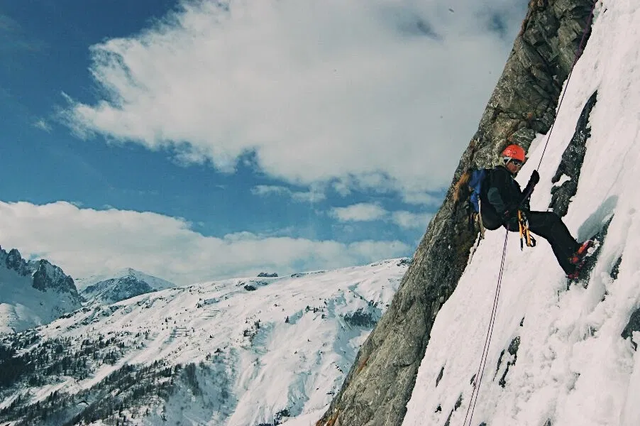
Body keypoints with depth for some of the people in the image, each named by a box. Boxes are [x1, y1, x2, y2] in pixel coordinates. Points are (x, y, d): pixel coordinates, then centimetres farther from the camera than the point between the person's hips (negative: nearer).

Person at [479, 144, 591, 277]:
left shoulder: (509, 178, 28)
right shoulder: (498, 174, -2)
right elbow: (493, 195, -18)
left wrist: (532, 183, 17)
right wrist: (506, 213, -25)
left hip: (517, 217, 10)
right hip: (513, 218, -10)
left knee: (552, 234, 4)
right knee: (552, 219, -15)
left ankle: (571, 269, 2)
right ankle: (574, 251, -16)